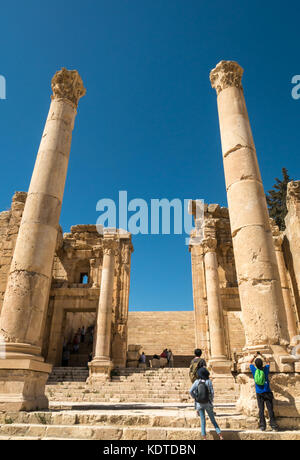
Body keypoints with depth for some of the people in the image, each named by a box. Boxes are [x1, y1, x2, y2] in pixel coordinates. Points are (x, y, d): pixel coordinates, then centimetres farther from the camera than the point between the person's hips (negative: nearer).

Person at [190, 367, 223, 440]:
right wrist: (211, 401, 4)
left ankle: (204, 438, 7)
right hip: (207, 403, 0)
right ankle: (220, 436, 13)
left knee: (203, 421, 10)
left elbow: (191, 391, -16)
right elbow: (212, 392, -13)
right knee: (213, 420, 15)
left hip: (199, 404, 0)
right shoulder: (209, 381, -12)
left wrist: (195, 398, 0)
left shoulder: (196, 381, -9)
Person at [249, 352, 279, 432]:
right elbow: (267, 362, 17)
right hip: (267, 392, 0)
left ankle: (262, 426, 1)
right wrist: (262, 356, 19)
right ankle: (274, 426, 1)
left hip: (259, 393, 0)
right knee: (270, 409, 2)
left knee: (261, 410, 3)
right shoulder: (265, 369, -5)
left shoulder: (254, 370, -4)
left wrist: (255, 356, 21)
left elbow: (250, 362, 15)